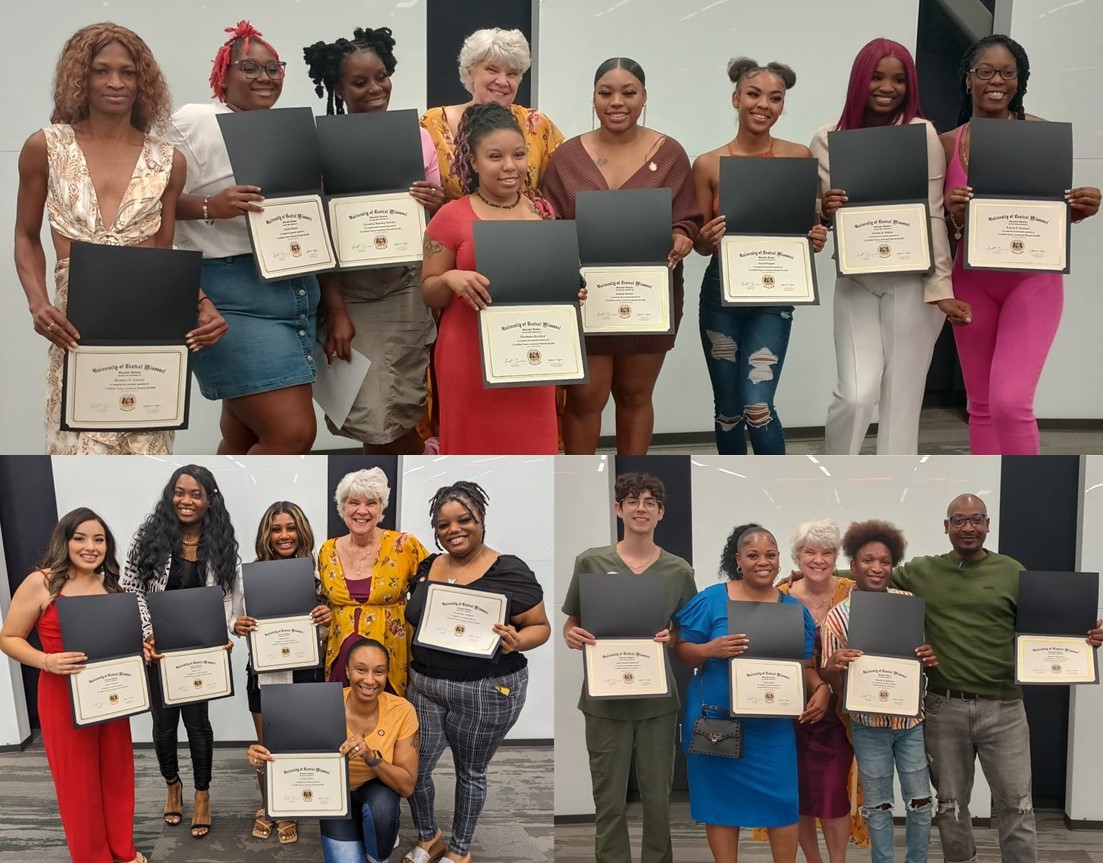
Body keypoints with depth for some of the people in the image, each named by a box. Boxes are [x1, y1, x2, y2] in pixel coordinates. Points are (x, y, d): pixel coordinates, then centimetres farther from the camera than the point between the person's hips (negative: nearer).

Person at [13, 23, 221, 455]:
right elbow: (27, 239, 12)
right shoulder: (46, 148, 3)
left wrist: (201, 304, -6)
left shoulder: (168, 161, 7)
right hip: (77, 329, -1)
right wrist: (38, 303, -6)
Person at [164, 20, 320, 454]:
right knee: (293, 433, -14)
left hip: (299, 292, 7)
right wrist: (210, 206, -26)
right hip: (232, 297, -7)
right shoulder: (193, 122, -3)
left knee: (244, 437, 11)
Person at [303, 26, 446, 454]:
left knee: (396, 417, 4)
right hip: (352, 294, -1)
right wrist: (335, 311, -12)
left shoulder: (417, 136, 4)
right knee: (374, 417, -3)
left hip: (407, 290, 2)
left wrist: (438, 206, -15)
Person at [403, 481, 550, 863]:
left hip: (486, 692, -5)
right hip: (425, 685, 5)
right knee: (414, 769, 10)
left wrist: (516, 642, -29)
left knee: (470, 773, 13)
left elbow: (541, 626, -9)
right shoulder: (427, 567, 3)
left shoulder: (509, 571, -14)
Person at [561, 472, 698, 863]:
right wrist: (571, 636, -15)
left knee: (658, 799, 10)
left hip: (658, 701, 1)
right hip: (605, 699, -1)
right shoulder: (590, 562, -1)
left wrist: (674, 637, -13)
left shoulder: (679, 571, 2)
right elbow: (571, 622, 7)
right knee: (609, 801, 7)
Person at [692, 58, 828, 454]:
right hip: (721, 292, 1)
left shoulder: (799, 157, -1)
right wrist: (708, 238, -20)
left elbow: (809, 224, 8)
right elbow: (699, 243, 3)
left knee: (757, 406, -12)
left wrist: (816, 238, -15)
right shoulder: (708, 164, -2)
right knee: (727, 409, 9)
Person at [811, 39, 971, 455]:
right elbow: (817, 220, 9)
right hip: (855, 282, 2)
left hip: (911, 281, -1)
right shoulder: (827, 140, 5)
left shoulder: (922, 134, -4)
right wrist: (825, 211, -15)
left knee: (902, 396, 3)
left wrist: (941, 288, -10)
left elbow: (933, 216, -5)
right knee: (857, 394, -8)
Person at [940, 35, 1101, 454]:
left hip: (1032, 278, -3)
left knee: (1010, 401, -16)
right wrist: (951, 213, -19)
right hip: (972, 281, 3)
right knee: (981, 405, 9)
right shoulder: (947, 144, 1)